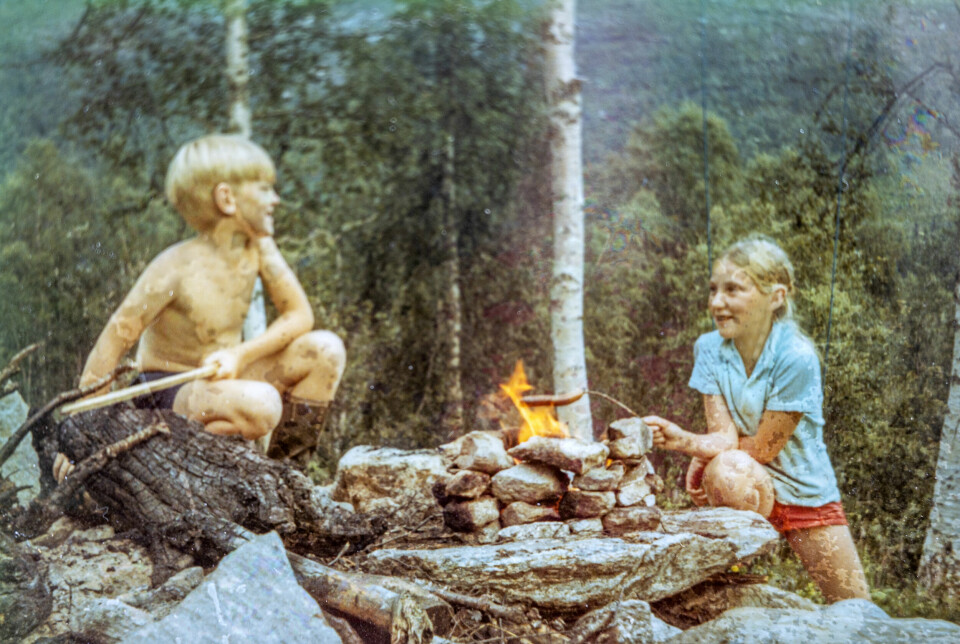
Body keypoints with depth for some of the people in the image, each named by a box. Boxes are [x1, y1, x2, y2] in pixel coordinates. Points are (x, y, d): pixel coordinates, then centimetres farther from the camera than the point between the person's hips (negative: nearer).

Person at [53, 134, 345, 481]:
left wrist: (239, 354, -22)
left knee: (326, 350, -10)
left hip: (221, 376, 7)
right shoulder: (176, 267, -22)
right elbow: (114, 341, -22)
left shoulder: (257, 246, -4)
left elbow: (299, 315, -4)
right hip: (167, 392, -7)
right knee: (261, 405, -36)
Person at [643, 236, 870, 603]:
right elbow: (723, 435, -13)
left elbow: (763, 448, -16)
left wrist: (690, 445, -15)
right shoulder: (709, 349, -6)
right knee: (729, 473, -36)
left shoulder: (796, 357, -20)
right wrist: (683, 440, -33)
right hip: (752, 488, 2)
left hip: (806, 492, -1)